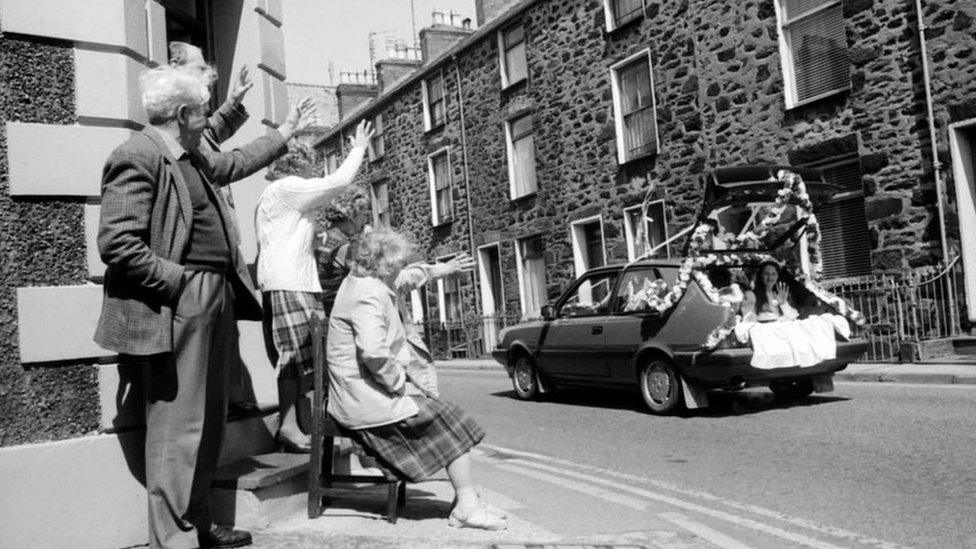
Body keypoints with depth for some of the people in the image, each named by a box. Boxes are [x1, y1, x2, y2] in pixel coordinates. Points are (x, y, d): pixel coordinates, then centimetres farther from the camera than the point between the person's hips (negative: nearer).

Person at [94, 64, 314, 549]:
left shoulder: (192, 156, 18)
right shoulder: (138, 156, -11)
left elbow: (233, 163, 39)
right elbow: (117, 244, -19)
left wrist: (283, 134, 45)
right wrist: (180, 281, -17)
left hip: (216, 299, 10)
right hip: (179, 306, -10)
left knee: (208, 422, 14)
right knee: (177, 426, -5)